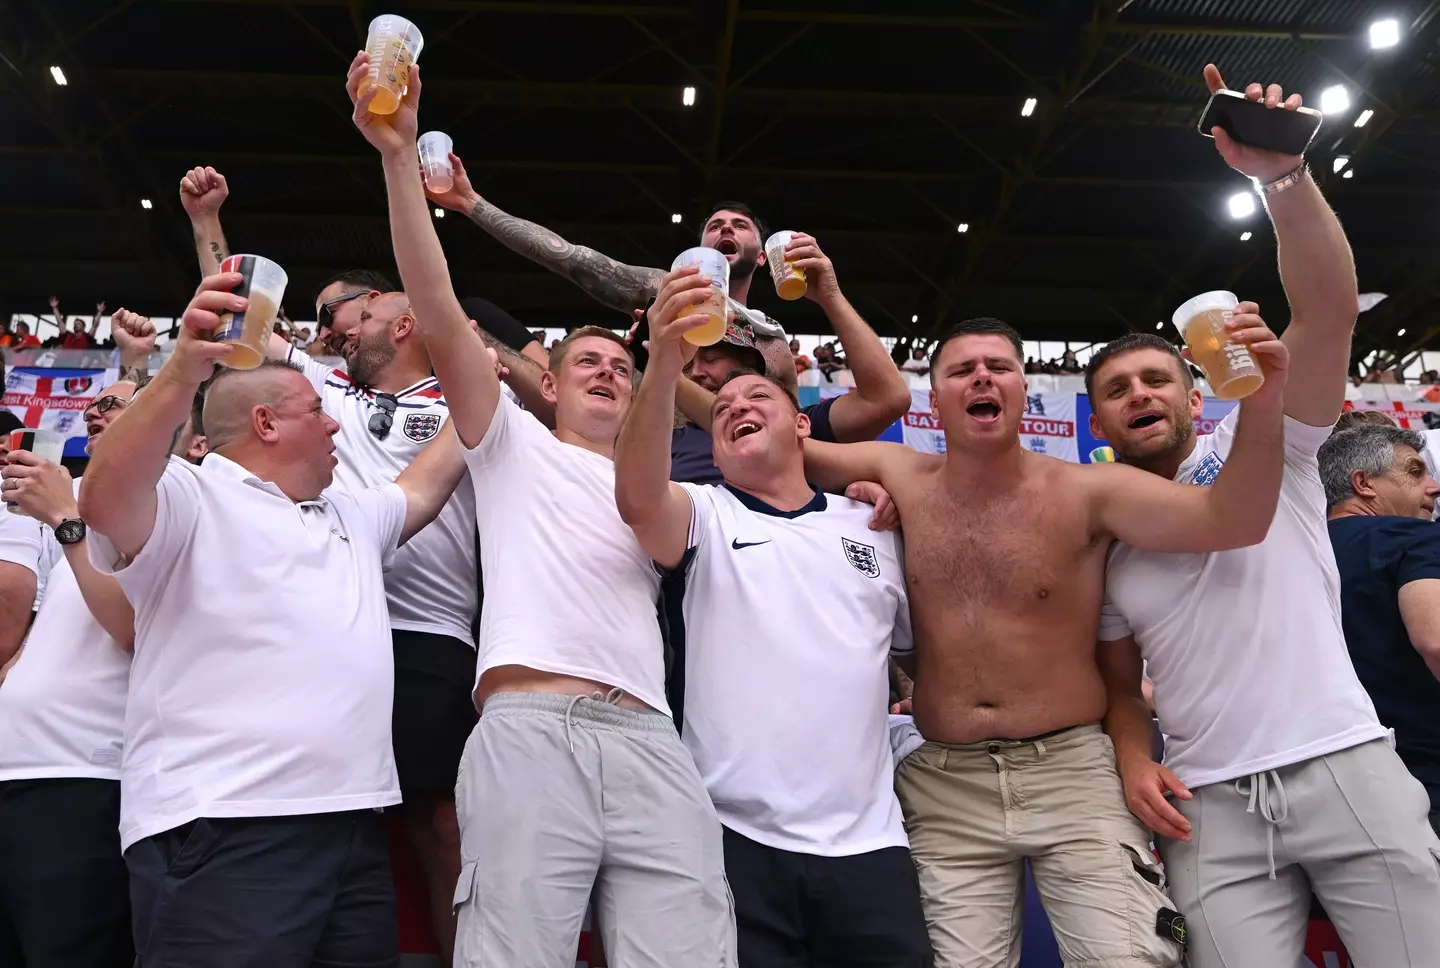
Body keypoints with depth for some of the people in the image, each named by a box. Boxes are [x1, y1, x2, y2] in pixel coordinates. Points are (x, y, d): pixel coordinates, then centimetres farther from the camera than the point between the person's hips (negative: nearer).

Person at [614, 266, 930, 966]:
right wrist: (664, 364, -32)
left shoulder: (875, 530, 14)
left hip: (868, 841, 3)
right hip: (738, 839, -2)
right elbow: (637, 497, -18)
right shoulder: (705, 517, 5)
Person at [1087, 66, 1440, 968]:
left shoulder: (1261, 445, 5)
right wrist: (1133, 757, -3)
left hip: (1346, 768, -2)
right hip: (1209, 807, 2)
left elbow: (1331, 312, -10)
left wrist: (1284, 176, -21)